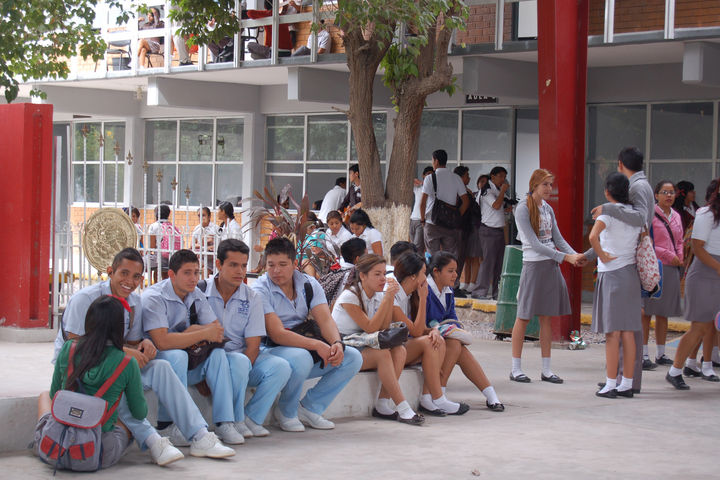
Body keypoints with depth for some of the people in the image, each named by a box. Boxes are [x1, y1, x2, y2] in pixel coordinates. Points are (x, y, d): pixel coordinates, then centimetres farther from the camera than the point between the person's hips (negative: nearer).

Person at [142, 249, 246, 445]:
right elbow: (162, 342, -29)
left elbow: (217, 330, 2)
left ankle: (224, 422, -20)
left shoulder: (197, 295, 5)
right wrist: (204, 334, -25)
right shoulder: (153, 297, -17)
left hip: (187, 366, 7)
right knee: (177, 355, -35)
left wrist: (195, 329, -19)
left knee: (217, 353, -16)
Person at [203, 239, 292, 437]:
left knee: (280, 367, -21)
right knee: (239, 362, -35)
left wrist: (242, 373, -18)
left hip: (245, 357, 4)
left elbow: (253, 345, 1)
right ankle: (234, 421, -17)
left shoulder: (252, 299, 6)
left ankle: (251, 418, -11)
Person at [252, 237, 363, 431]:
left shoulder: (308, 284, 4)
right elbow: (277, 334, -23)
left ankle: (309, 407, 0)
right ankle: (286, 412, -10)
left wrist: (336, 343, -29)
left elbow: (325, 320, -7)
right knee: (301, 358, -38)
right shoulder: (260, 291, -13)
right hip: (272, 350, -6)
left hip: (306, 349, 6)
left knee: (353, 357, -9)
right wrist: (317, 345, -32)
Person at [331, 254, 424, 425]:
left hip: (363, 347, 7)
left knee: (399, 350, -20)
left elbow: (384, 328, -4)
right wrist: (386, 298, -24)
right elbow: (370, 328, -21)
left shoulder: (378, 296, 7)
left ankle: (382, 405, -23)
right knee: (383, 353, -32)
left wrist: (390, 299, -12)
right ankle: (402, 408, -31)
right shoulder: (349, 296, -15)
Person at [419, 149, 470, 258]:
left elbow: (423, 202, -11)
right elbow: (466, 201, 1)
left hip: (432, 224, -3)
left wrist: (422, 219, 1)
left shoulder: (430, 178, -7)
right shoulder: (456, 178, 4)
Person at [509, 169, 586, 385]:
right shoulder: (523, 209, -10)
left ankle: (546, 370, 11)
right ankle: (516, 369, 5)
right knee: (524, 316, -2)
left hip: (552, 266, 6)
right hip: (533, 265, -6)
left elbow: (558, 239, 11)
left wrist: (575, 255, -7)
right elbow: (535, 244, -16)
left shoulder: (548, 209, 11)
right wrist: (566, 257, -20)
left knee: (546, 317, 7)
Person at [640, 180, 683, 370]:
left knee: (663, 313, 10)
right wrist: (668, 255, -12)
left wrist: (679, 258, 3)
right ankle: (644, 355, -5)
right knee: (646, 313, -6)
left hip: (671, 269, 7)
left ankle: (661, 354, 16)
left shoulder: (676, 216, 15)